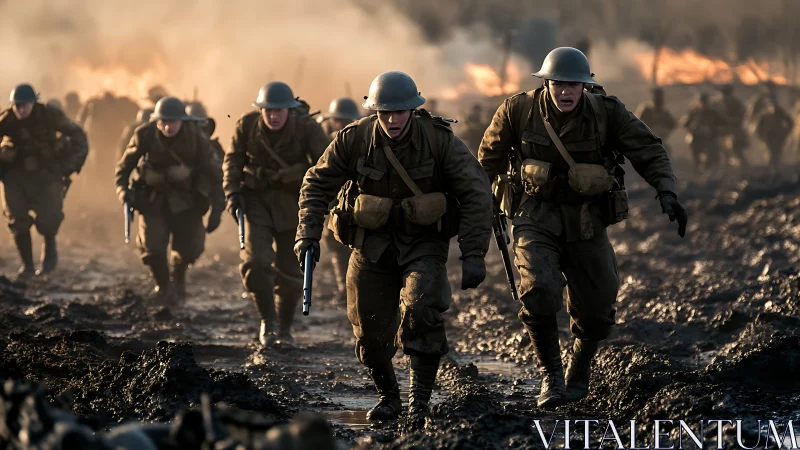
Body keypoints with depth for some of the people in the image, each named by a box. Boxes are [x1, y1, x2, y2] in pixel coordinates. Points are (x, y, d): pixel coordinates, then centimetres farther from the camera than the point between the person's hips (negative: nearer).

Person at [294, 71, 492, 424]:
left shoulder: (440, 140, -17)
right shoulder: (353, 139, -13)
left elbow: (476, 194, -14)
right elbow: (317, 184, 0)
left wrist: (473, 254, -20)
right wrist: (308, 234, -11)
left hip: (424, 242, -2)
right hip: (372, 243, 2)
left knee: (420, 310, -27)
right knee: (370, 332, 4)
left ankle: (420, 400, -15)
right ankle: (388, 396, 31)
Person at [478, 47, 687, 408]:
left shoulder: (607, 113, -11)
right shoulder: (518, 111, -10)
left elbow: (648, 151, -9)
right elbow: (490, 159, 5)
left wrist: (666, 193, -25)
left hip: (586, 221, 2)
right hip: (536, 218, -2)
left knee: (597, 309, 5)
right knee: (539, 291, -24)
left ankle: (580, 368, 36)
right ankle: (552, 376, -6)